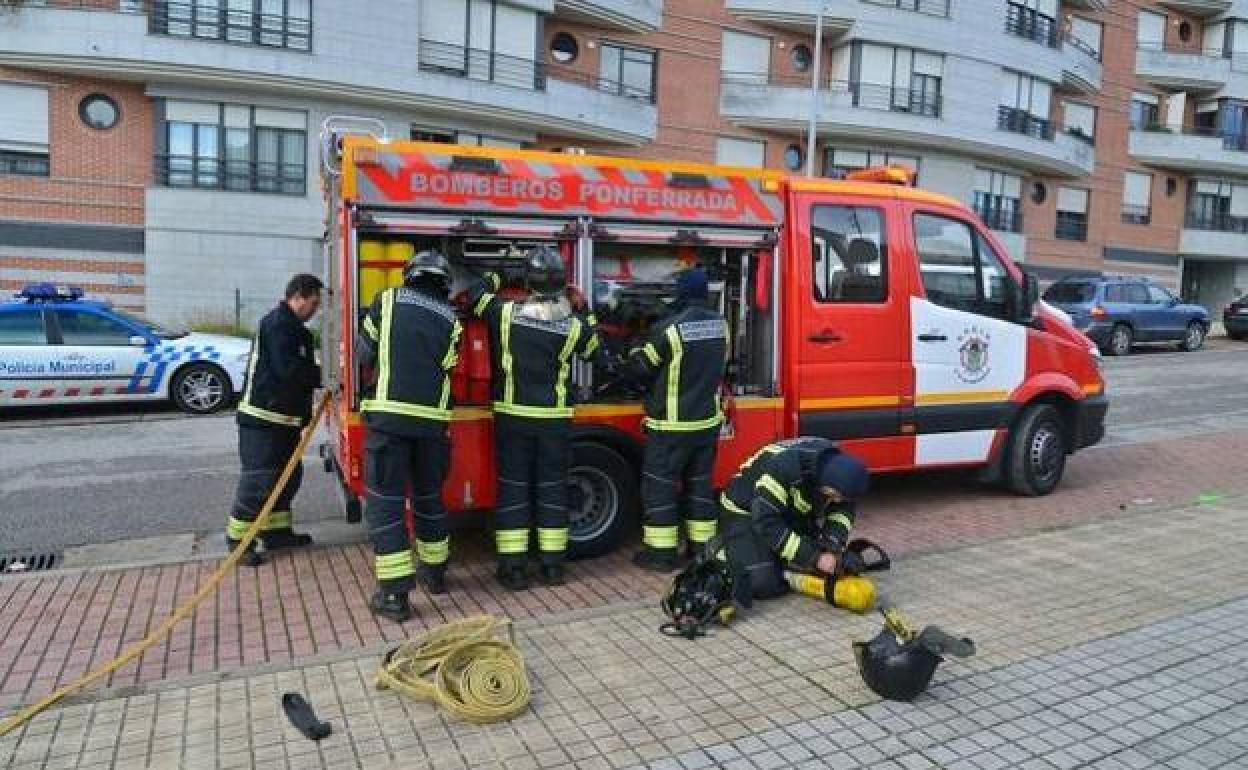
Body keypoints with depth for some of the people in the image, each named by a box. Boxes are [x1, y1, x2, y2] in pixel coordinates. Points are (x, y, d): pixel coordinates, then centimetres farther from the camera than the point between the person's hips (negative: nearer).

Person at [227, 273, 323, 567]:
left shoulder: (293, 327, 17)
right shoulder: (277, 323, -15)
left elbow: (301, 368, 19)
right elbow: (288, 369, -24)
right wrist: (323, 376, -15)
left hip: (284, 418, 10)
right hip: (263, 418, -10)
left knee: (289, 475, 15)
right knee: (259, 479, -6)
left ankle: (277, 531, 26)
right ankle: (238, 539, 3)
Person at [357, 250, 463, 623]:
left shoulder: (387, 300, 4)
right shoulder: (451, 318, 10)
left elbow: (364, 355, 8)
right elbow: (446, 368, 10)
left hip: (389, 414, -3)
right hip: (433, 419, 3)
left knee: (385, 501, 2)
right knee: (429, 496, 20)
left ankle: (394, 594, 0)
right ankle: (434, 572, 32)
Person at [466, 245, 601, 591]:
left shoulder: (506, 312, -9)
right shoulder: (572, 325, -8)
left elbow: (476, 294, 9)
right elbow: (592, 347, 12)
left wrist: (496, 275, 24)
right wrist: (584, 311, 19)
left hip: (513, 416, 0)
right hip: (555, 419, 0)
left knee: (513, 487, 6)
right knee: (552, 487, 10)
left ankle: (513, 567, 10)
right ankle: (552, 565, 17)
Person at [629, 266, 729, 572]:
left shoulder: (669, 328, -18)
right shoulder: (720, 323, 2)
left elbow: (642, 367, -7)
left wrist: (633, 353, 14)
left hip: (673, 423, -6)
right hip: (708, 420, 6)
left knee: (660, 483, 4)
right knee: (700, 481, 15)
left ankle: (661, 552, 8)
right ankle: (703, 545, 22)